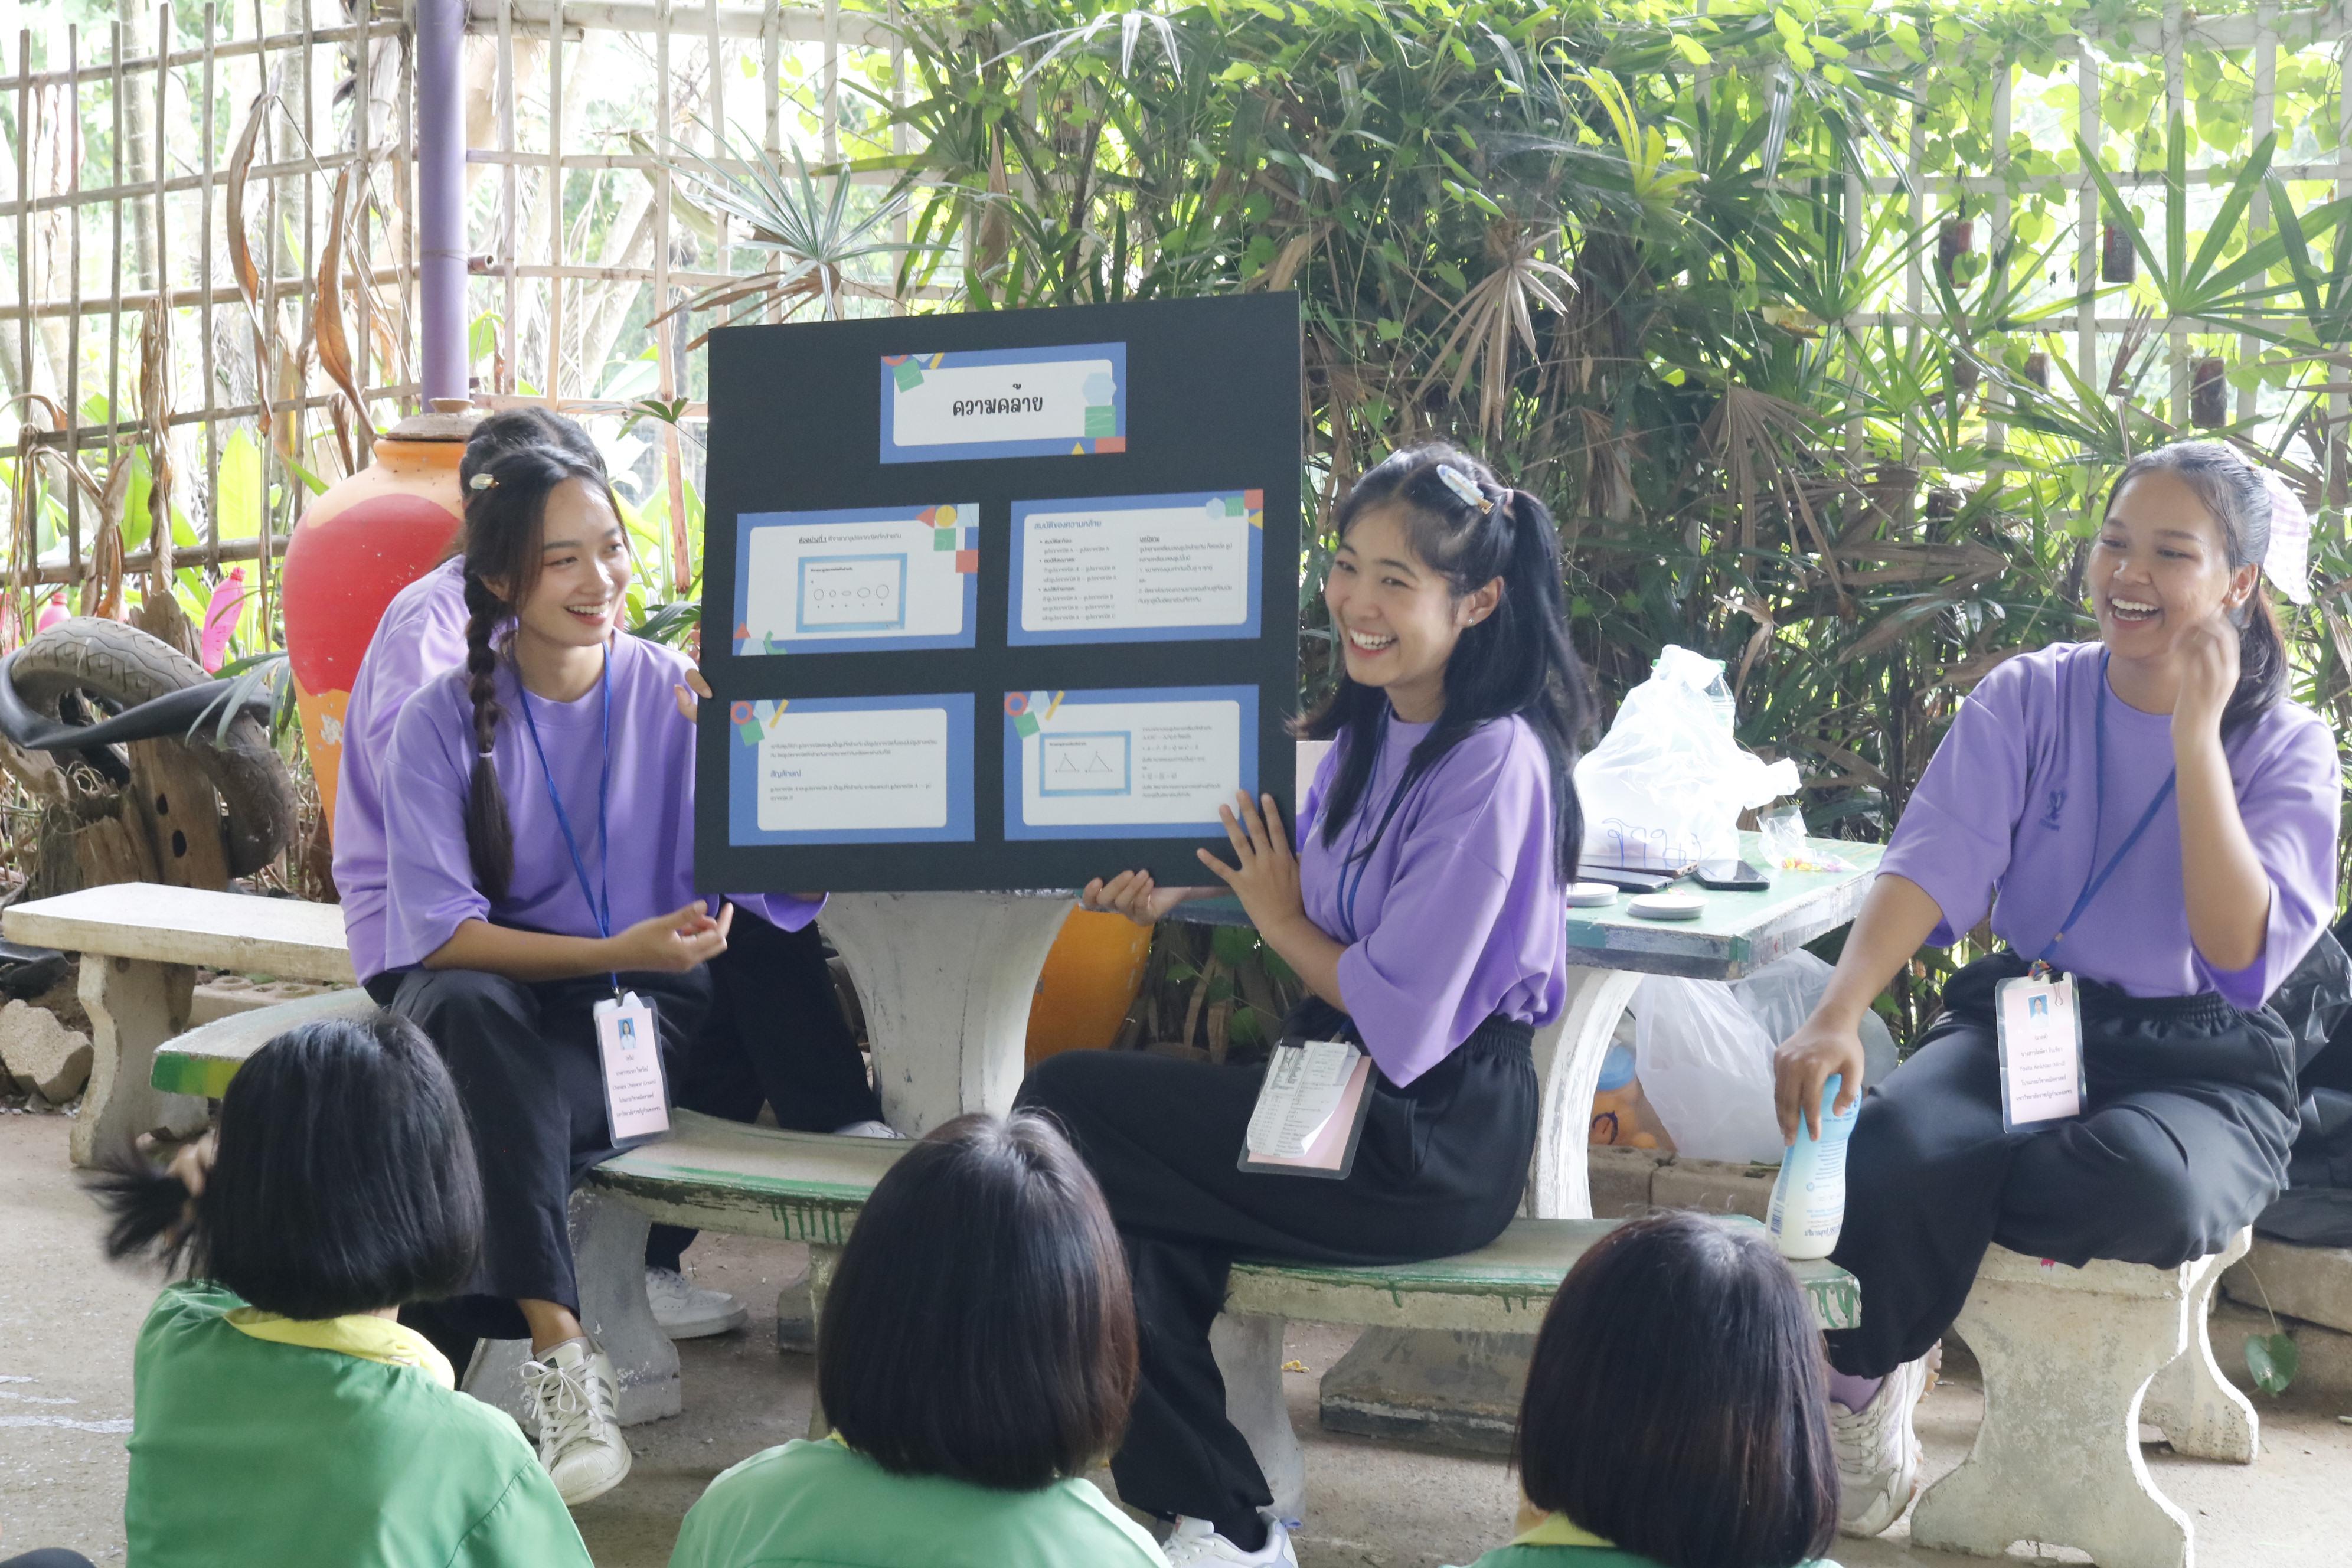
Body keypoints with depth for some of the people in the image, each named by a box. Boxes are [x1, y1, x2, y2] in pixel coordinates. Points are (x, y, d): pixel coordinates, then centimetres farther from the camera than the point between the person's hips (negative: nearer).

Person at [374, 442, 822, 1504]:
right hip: (494, 993, 1)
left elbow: (787, 891, -11)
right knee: (469, 1010, -36)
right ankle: (561, 1354, -35)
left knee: (483, 1131, -32)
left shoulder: (678, 696, -2)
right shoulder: (444, 721, -3)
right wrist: (613, 952, -22)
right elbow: (440, 935, -11)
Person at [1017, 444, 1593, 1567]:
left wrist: (1279, 919, -5)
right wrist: (1174, 898, 3)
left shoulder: (1492, 762, -18)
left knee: (1062, 1105, -11)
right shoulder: (1373, 729, 11)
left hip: (1428, 1147, -8)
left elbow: (1397, 1021, -21)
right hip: (1342, 1097, 8)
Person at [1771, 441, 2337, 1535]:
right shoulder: (2027, 699, 3)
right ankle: (1860, 1405, -7)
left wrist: (2194, 733, -19)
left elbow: (2241, 953, -16)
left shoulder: (2286, 748, -1)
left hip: (2199, 1068, -1)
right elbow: (1933, 867, -11)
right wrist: (1837, 1013, -29)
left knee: (2145, 1187, -38)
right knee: (1892, 1147, -34)